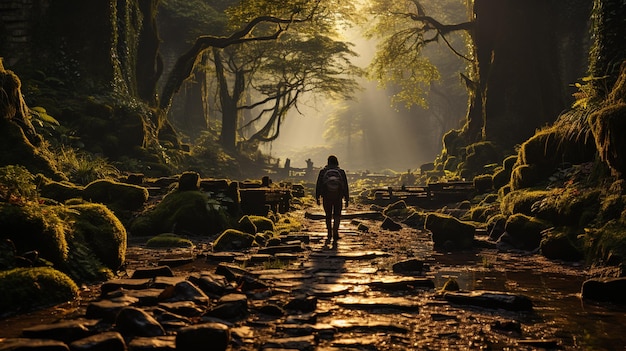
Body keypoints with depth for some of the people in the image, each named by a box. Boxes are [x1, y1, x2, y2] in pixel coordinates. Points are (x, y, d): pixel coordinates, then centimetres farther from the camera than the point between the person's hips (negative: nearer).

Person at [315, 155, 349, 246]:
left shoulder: (323, 172, -1)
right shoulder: (341, 172, 0)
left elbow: (318, 186, -1)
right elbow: (345, 187, 1)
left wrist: (317, 198, 6)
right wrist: (347, 200, 6)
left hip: (326, 197, 1)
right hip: (338, 197, 0)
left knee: (328, 216, 15)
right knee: (337, 216, 8)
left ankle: (329, 236, 21)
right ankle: (335, 233, -14)